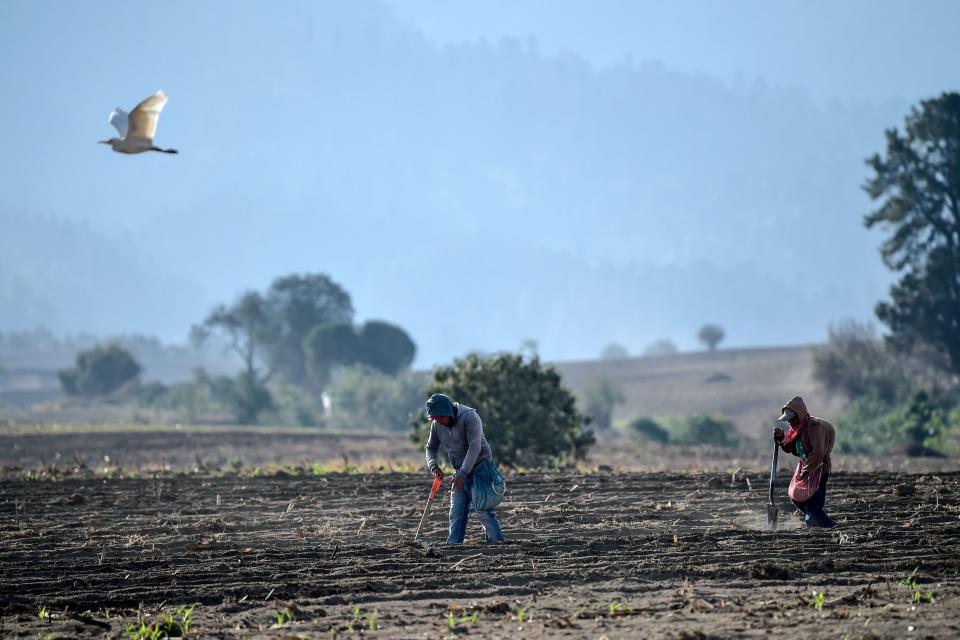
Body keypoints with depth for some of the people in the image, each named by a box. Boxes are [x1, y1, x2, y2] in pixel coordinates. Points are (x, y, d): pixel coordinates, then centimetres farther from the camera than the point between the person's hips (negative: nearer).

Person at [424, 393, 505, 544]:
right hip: (461, 471, 6)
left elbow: (474, 447, -25)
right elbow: (431, 448, 13)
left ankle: (497, 541, -5)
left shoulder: (469, 417, -19)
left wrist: (462, 474, -29)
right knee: (456, 512, -2)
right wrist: (434, 466, -8)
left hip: (479, 467, -6)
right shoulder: (437, 425, 1)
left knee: (482, 509, -13)